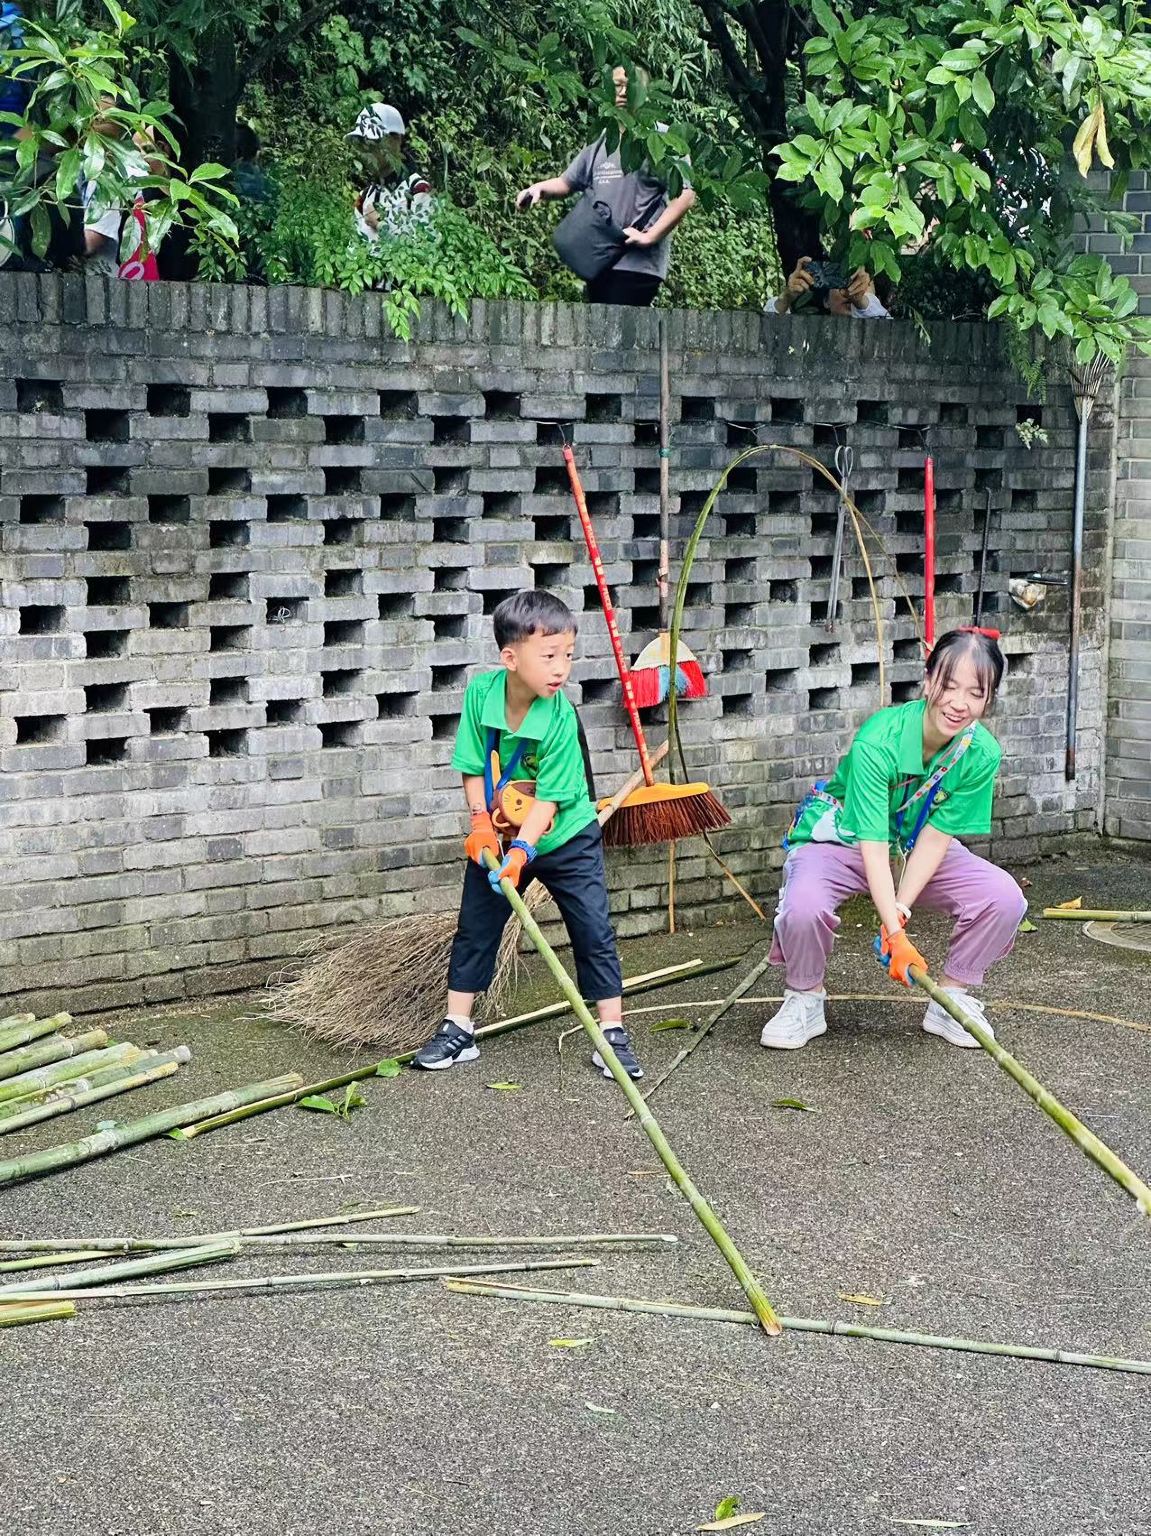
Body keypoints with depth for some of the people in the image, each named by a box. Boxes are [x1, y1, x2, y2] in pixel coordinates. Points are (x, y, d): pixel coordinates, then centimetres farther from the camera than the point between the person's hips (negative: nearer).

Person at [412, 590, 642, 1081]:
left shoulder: (561, 718, -25)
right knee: (474, 930, 7)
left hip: (564, 837, -3)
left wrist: (520, 851, -32)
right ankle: (457, 1031, 18)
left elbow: (548, 797, -24)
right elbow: (473, 767, -7)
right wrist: (481, 823, -19)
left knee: (594, 933, -4)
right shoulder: (481, 693, -17)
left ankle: (613, 1035, 6)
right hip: (499, 837, 3)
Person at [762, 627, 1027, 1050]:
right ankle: (805, 1000, -4)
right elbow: (872, 843, -34)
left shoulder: (981, 754, -20)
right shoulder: (877, 741, -34)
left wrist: (899, 913, -27)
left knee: (1004, 898, -19)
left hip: (915, 849, 4)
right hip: (839, 840, -4)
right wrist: (896, 935, -40)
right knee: (803, 908, -35)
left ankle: (952, 1000, 2)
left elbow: (935, 837, -16)